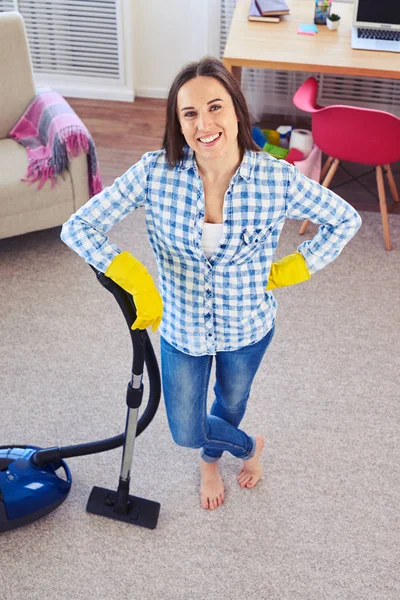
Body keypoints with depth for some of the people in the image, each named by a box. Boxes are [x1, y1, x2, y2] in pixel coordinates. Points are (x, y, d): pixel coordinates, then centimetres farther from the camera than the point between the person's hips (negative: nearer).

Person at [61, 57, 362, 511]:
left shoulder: (277, 179, -25)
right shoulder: (156, 173, -24)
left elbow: (345, 220, -9)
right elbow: (78, 227, -21)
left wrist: (289, 270, -12)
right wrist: (137, 281, -30)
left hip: (247, 327, 0)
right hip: (181, 325, 0)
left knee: (232, 402, 28)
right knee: (186, 432, 13)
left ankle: (210, 460, 65)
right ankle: (248, 446, 51)